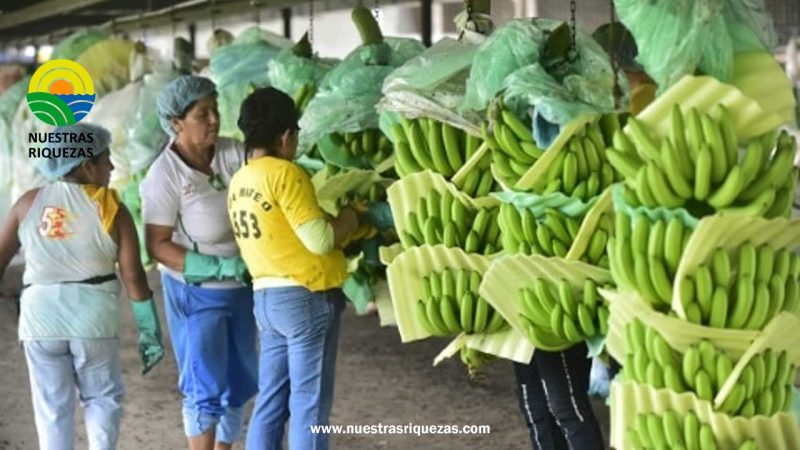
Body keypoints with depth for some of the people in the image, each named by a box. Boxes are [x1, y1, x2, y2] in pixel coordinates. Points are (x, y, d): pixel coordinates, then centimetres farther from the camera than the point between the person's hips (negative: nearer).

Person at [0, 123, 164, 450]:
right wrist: (150, 332, 0)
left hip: (41, 316, 2)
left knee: (52, 407, 9)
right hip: (94, 316, -2)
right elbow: (133, 276, -7)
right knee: (102, 398, 15)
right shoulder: (110, 209, -4)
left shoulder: (30, 202, 4)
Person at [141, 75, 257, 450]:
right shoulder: (165, 175, -18)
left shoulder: (232, 153, -5)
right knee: (205, 386, -2)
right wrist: (219, 267, -23)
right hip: (195, 293, -6)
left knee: (239, 381, 15)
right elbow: (157, 246, -17)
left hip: (240, 287, 6)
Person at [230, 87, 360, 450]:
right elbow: (320, 239, -19)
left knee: (271, 402, 12)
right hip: (306, 297, -8)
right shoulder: (284, 173, -15)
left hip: (266, 296, 8)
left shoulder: (239, 181, 10)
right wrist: (349, 218, -1)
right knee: (309, 404, -1)